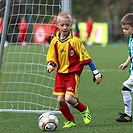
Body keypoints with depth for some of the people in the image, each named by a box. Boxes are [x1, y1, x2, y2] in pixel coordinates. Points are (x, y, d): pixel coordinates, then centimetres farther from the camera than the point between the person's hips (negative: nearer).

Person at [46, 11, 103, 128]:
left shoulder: (75, 41, -10)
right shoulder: (55, 41, 1)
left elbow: (85, 57, -6)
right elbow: (51, 57, 10)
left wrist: (96, 72, -7)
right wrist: (50, 65, -12)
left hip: (73, 73, -4)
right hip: (60, 74, 4)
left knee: (69, 98, -18)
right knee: (60, 100, -3)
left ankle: (84, 109, 12)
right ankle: (70, 121, 18)